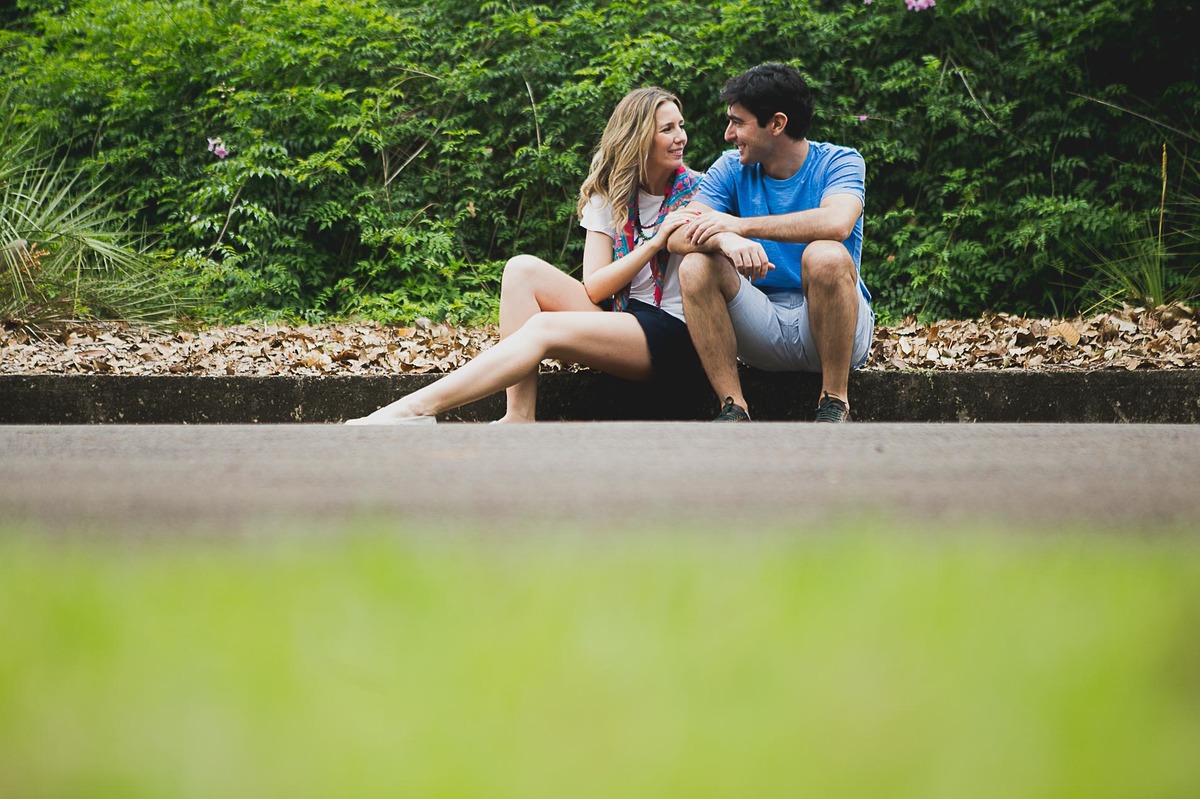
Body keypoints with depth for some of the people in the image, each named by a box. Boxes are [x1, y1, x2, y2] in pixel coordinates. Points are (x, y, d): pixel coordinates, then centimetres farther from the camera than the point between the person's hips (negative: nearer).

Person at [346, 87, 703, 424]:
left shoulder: (695, 191, -1)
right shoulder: (608, 195, 8)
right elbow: (593, 288, -5)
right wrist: (654, 243, -17)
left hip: (674, 333, -5)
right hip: (618, 314, 5)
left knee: (544, 327, -28)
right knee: (522, 269, -15)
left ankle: (417, 409, -35)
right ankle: (520, 415, -25)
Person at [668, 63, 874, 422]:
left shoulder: (839, 162, -5)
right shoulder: (732, 169, 5)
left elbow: (837, 223, -29)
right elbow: (679, 237, -10)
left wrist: (741, 225, -26)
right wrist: (725, 240, -33)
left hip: (837, 329, -3)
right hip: (765, 331, 3)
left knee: (827, 256, -32)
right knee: (695, 265, -19)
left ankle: (835, 400, -18)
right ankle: (733, 408, -20)